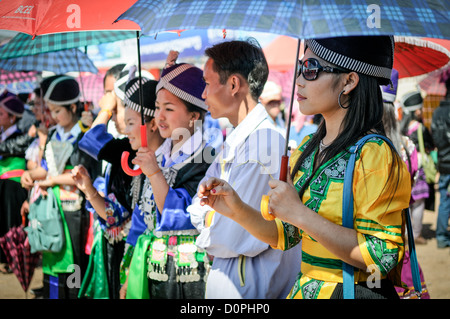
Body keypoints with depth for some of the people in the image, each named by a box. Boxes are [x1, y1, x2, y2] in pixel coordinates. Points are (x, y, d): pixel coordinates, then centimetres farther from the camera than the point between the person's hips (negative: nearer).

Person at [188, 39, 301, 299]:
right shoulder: (235, 142, 11)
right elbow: (197, 210, 10)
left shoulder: (263, 142, -22)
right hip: (229, 272, 8)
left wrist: (207, 238, -3)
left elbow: (230, 238, -22)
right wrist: (214, 219, -10)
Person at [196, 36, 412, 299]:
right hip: (305, 288, 7)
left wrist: (299, 214, -26)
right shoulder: (307, 150, 6)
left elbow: (381, 259, -24)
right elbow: (284, 237, 8)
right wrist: (239, 211, -9)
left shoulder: (374, 155, -18)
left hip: (352, 291, -7)